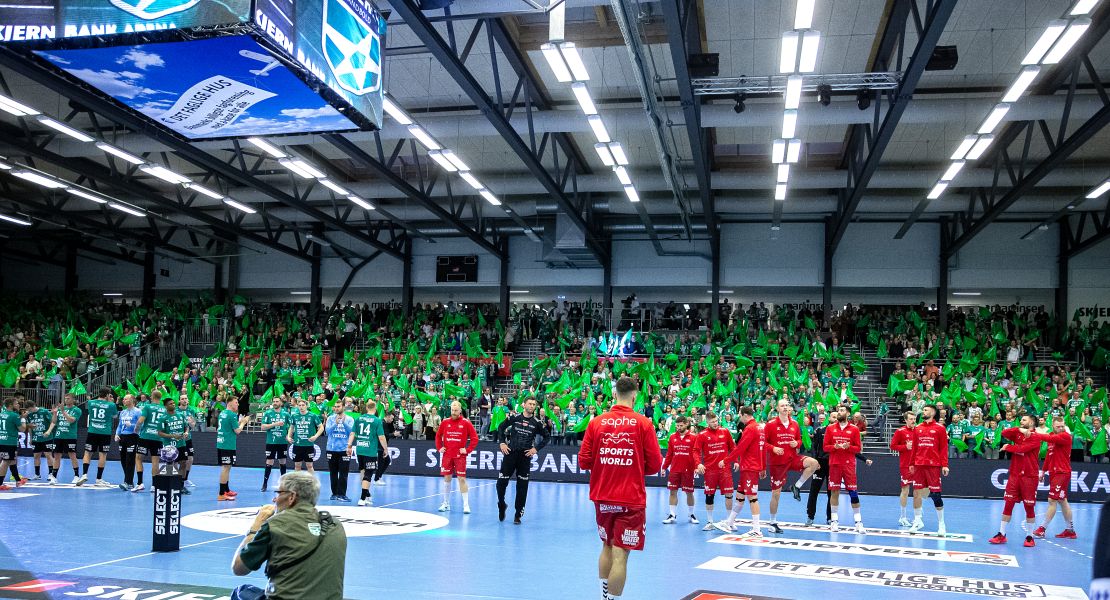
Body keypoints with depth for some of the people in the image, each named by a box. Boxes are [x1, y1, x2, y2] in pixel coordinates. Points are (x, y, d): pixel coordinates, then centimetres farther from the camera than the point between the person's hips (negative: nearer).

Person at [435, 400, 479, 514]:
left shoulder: (466, 423, -5)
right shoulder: (445, 422, 4)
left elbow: (475, 438, -3)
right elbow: (438, 436, 18)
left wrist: (467, 450, -10)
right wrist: (439, 448, 8)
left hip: (460, 456, -3)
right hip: (447, 455, 3)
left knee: (462, 479, -5)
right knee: (447, 478, 8)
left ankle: (466, 505, -1)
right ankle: (446, 503, 18)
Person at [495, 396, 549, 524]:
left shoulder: (537, 422, 2)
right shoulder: (515, 417, 1)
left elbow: (546, 437, 10)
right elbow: (501, 427, 12)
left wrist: (536, 448, -1)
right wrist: (502, 443, 2)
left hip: (525, 457, 0)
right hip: (510, 453, 0)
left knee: (522, 487, 2)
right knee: (501, 482, 0)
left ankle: (518, 515, 12)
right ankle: (501, 505, 26)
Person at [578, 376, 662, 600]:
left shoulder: (596, 423, -1)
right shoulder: (643, 424, -7)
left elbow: (583, 461, 0)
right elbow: (655, 465, -6)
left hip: (602, 497, 4)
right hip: (631, 499, -4)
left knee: (607, 547, 21)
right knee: (620, 554, -1)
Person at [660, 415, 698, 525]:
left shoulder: (693, 437, -3)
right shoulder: (672, 437, 6)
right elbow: (669, 454, 10)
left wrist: (696, 467, -15)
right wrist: (664, 467, 8)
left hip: (688, 470, -2)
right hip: (674, 469, 3)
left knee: (689, 492, 6)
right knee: (673, 492, 3)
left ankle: (692, 515, 20)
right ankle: (672, 515, 9)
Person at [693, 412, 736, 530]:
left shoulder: (725, 432, 4)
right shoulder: (702, 435, -2)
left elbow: (732, 448, 11)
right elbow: (696, 451, -3)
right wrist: (699, 463, -18)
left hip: (724, 468, 1)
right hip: (709, 470, -1)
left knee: (728, 494, -2)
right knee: (709, 495, 4)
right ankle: (709, 522, 16)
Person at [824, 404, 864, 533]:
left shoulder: (854, 429, 3)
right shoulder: (830, 428, 7)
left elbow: (858, 448, 2)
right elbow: (825, 447, 5)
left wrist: (848, 447, -17)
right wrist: (835, 447, -14)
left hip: (849, 464, -1)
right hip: (834, 464, 2)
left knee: (853, 492, -3)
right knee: (834, 491, 3)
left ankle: (858, 522, 3)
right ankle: (834, 521, 11)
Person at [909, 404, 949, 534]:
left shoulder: (940, 428, 0)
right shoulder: (917, 428, 12)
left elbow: (944, 448, -3)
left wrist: (944, 465, -9)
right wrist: (911, 463, 10)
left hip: (933, 465, -4)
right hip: (919, 465, 4)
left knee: (936, 493, -2)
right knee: (917, 492, 5)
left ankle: (941, 523, 9)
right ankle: (917, 520, 16)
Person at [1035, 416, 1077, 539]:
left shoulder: (1065, 436, -12)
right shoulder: (1052, 436, 11)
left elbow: (1050, 438, -32)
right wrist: (1043, 471, 21)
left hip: (1062, 473, -8)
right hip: (1053, 472, 8)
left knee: (1052, 500, -7)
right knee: (1062, 501, 13)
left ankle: (1043, 529, -1)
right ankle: (1070, 530, 21)